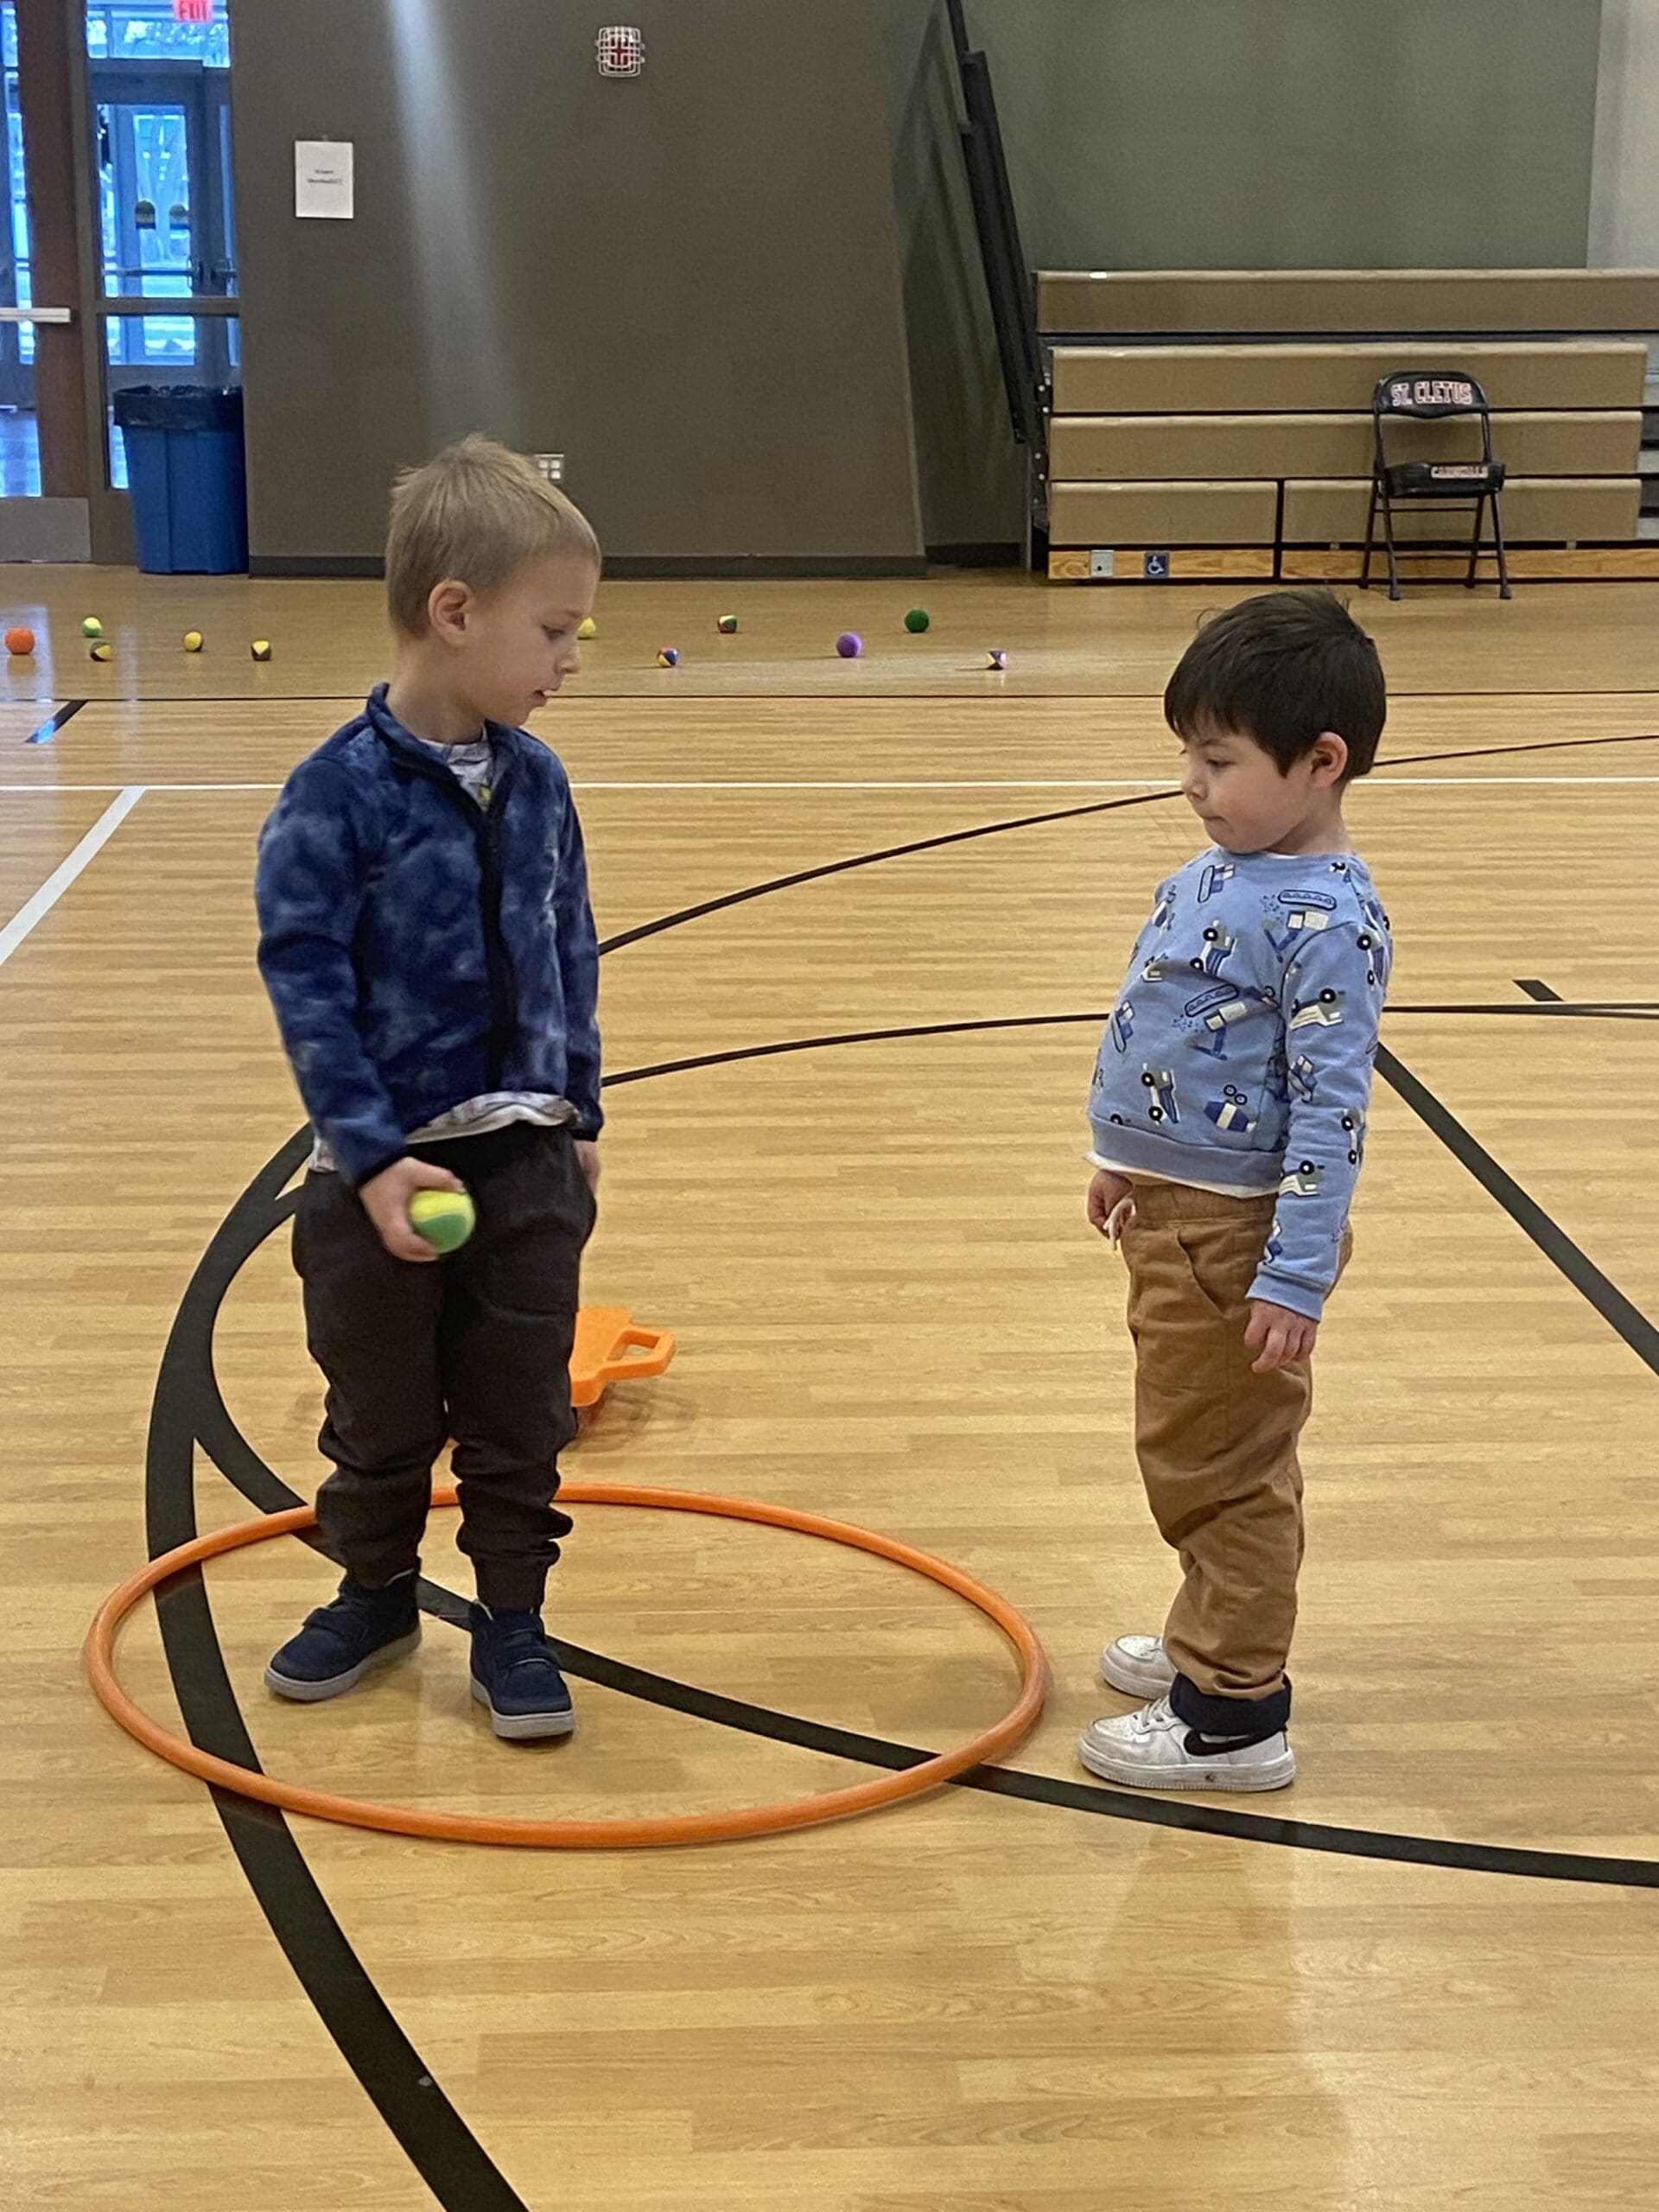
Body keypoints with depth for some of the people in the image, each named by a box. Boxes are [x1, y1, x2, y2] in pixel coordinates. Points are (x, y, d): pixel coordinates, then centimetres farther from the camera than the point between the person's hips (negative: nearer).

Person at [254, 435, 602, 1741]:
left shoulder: (535, 783, -1)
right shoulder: (338, 794, -17)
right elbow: (306, 983, -16)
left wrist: (578, 1115, 12)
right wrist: (372, 1158, -19)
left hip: (527, 1162, 4)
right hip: (386, 1168, -3)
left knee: (521, 1414, 11)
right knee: (380, 1414, 15)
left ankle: (511, 1620, 26)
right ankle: (375, 1595, 36)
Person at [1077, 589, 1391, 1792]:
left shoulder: (1327, 921, -23)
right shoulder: (1219, 871, 5)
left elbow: (1330, 1110, -24)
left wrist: (1296, 1277, -26)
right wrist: (1131, 1161, 25)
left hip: (1238, 1230, -9)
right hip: (1174, 1206, 9)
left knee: (1216, 1463, 1)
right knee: (1199, 1454, 22)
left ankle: (1235, 1714, 13)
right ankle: (1213, 1639, 39)